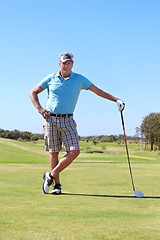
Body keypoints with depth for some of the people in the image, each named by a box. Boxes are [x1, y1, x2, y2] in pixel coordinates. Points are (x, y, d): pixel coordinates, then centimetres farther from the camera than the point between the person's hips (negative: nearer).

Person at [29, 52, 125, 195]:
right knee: (54, 152, -1)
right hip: (50, 118, -1)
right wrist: (39, 109, -1)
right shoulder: (50, 79, 5)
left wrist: (116, 100, -3)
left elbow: (98, 91, 5)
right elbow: (33, 92, 13)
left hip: (67, 120, 1)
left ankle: (51, 175, 4)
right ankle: (57, 185, 10)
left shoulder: (79, 79, 5)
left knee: (74, 151, -12)